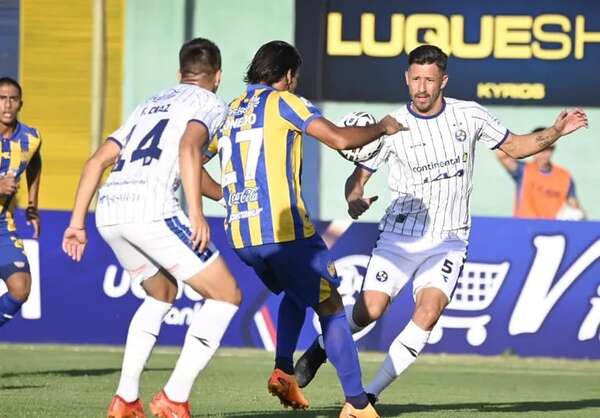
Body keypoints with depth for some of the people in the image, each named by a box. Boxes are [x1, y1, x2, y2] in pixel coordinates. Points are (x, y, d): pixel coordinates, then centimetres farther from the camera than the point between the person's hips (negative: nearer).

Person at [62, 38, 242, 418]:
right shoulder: (211, 104, 10)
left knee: (163, 293, 28)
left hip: (108, 211, 7)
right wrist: (196, 212, -18)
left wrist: (78, 222, 24)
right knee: (226, 294, 3)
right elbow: (188, 147, -12)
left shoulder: (151, 105, 31)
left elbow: (98, 161, 24)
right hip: (151, 206, -7)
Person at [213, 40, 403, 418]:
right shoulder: (282, 102, -1)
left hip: (241, 234, 7)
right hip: (284, 229, -7)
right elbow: (339, 139, -11)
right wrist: (382, 128, 6)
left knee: (297, 292, 30)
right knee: (330, 306, 2)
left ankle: (283, 371, 12)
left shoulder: (229, 111, 17)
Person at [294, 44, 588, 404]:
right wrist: (355, 199, -25)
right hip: (400, 236, -1)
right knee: (369, 311, -13)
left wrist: (555, 132, -2)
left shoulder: (470, 115, 0)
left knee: (427, 314, -21)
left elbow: (514, 147, 14)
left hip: (448, 241, 1)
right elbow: (359, 175, -1)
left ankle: (370, 394, -14)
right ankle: (319, 350, 20)